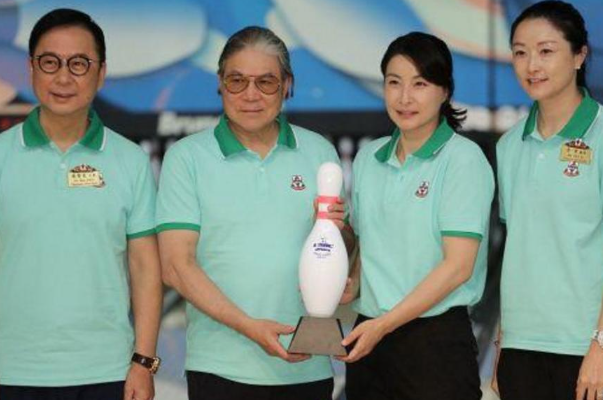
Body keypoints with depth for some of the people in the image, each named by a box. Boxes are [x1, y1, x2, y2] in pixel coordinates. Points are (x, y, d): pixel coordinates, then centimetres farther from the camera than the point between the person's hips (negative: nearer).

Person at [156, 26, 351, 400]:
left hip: (308, 365, 3)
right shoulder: (186, 157, -1)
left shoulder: (319, 152, 8)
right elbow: (176, 266, -7)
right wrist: (249, 326, -18)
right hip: (221, 367, -2)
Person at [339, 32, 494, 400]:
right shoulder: (368, 158, 10)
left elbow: (458, 266, -14)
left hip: (436, 335, -5)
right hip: (370, 334, 5)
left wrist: (384, 324, -17)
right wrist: (353, 286, 0)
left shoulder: (464, 159, -8)